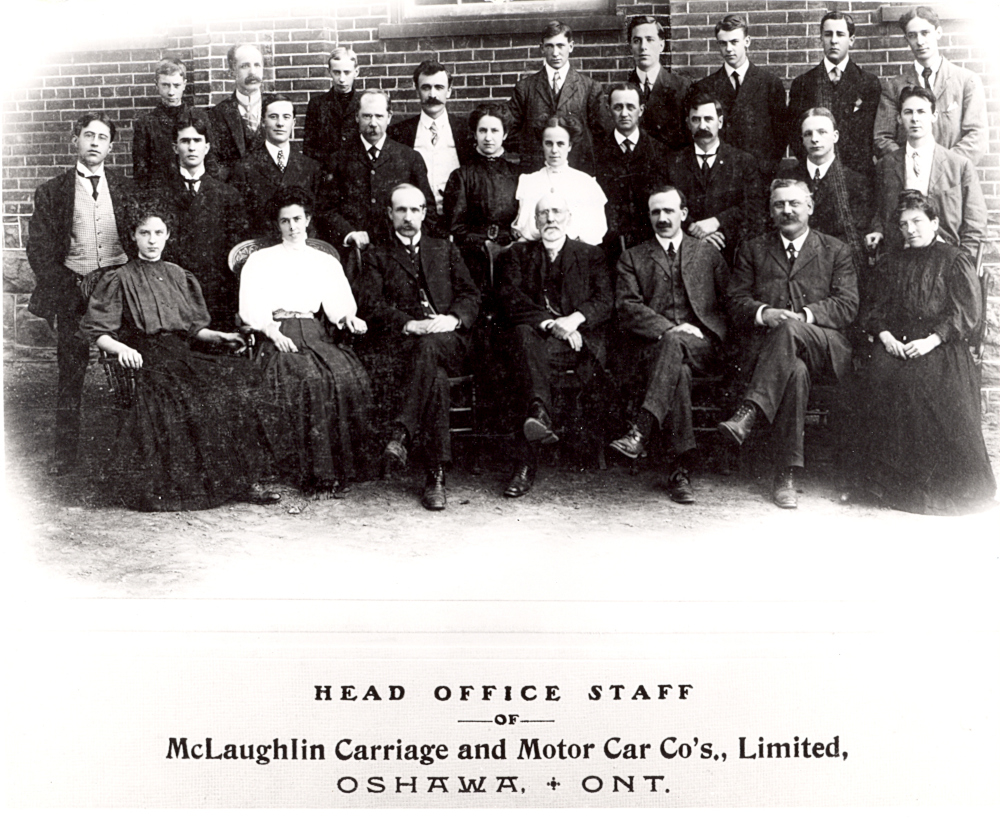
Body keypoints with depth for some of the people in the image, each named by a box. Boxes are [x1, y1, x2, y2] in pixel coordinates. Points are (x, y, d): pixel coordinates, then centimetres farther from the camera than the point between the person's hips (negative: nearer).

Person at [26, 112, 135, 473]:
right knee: (70, 373, 3)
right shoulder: (52, 192, 6)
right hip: (72, 289, 0)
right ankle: (65, 451, 12)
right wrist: (64, 288, -6)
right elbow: (38, 248, 3)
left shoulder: (126, 188, 11)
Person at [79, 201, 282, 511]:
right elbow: (96, 331, 3)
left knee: (237, 381, -22)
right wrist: (120, 348, -17)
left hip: (181, 354, 4)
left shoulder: (178, 276, 23)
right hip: (145, 359, -4)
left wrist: (218, 336, 6)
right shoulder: (120, 279, 9)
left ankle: (243, 480, -21)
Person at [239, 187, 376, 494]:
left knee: (351, 376, -28)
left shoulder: (326, 262, 25)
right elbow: (250, 309, 5)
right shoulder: (260, 260, 17)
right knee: (310, 379, -33)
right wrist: (272, 331, -13)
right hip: (277, 335, -2)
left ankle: (343, 465, -22)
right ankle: (315, 471, -26)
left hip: (315, 332, 3)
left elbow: (338, 304, 14)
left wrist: (348, 318, -9)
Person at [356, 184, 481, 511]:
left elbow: (470, 295, 14)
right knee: (435, 378, -35)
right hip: (402, 343, -1)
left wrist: (453, 319, -10)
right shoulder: (377, 256, 19)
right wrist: (409, 324, -15)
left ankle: (402, 432, -40)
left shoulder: (445, 250, 25)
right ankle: (435, 475, -38)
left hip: (449, 341, 1)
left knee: (429, 346, -38)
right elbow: (370, 305, 3)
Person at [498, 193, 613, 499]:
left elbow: (604, 302, 4)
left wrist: (575, 319, -18)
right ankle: (540, 414, -57)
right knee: (525, 334, -36)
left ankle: (526, 463, -41)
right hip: (535, 332, 1)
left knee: (535, 351, -34)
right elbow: (511, 300, 2)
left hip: (578, 340, -1)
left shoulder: (591, 255, 19)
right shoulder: (519, 253, 20)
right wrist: (550, 323, -14)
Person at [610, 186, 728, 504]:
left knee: (674, 344, -37)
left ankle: (641, 429, -46)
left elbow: (730, 299, 15)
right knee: (678, 371, -36)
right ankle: (681, 467, -41)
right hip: (651, 345, 0)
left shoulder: (706, 251, 22)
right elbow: (627, 308, 3)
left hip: (701, 345, 0)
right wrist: (668, 327, -14)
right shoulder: (632, 258, 18)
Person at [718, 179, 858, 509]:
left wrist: (802, 316, -13)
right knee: (795, 371, -37)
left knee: (790, 329, -38)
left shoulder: (836, 251, 17)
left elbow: (847, 306, 4)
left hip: (825, 348, 0)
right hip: (764, 344, 1)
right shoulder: (753, 250, 21)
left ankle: (748, 412, -44)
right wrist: (763, 313, -13)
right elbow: (735, 302, 10)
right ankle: (786, 475, -38)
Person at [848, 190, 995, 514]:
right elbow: (874, 307, 17)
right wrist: (884, 334, -5)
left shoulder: (955, 260, 7)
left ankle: (942, 484, -18)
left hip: (941, 346, -3)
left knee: (926, 384, -32)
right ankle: (890, 479, -18)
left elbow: (967, 312, -2)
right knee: (877, 379, -27)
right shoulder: (891, 263, 21)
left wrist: (932, 340, -15)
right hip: (895, 342, 4)